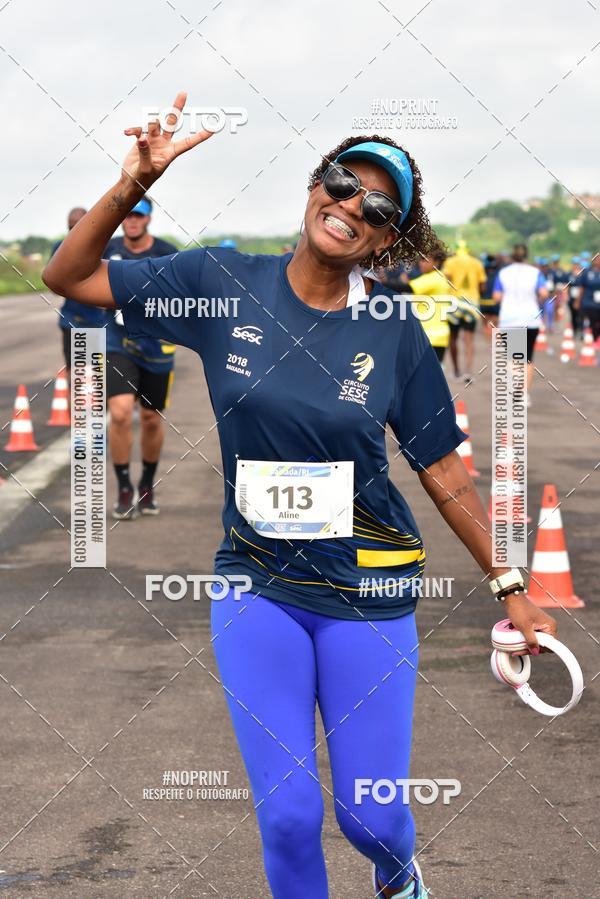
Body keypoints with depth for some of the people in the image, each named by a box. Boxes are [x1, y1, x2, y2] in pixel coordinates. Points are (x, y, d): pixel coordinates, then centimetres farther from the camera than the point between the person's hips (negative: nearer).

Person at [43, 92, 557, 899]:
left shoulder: (394, 332, -6)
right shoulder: (225, 284, -5)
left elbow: (445, 474, 2)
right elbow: (69, 277, -3)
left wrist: (509, 587, 4)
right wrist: (135, 183, -17)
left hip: (370, 594, 0)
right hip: (257, 589, 0)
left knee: (370, 815, 4)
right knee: (288, 814, -5)